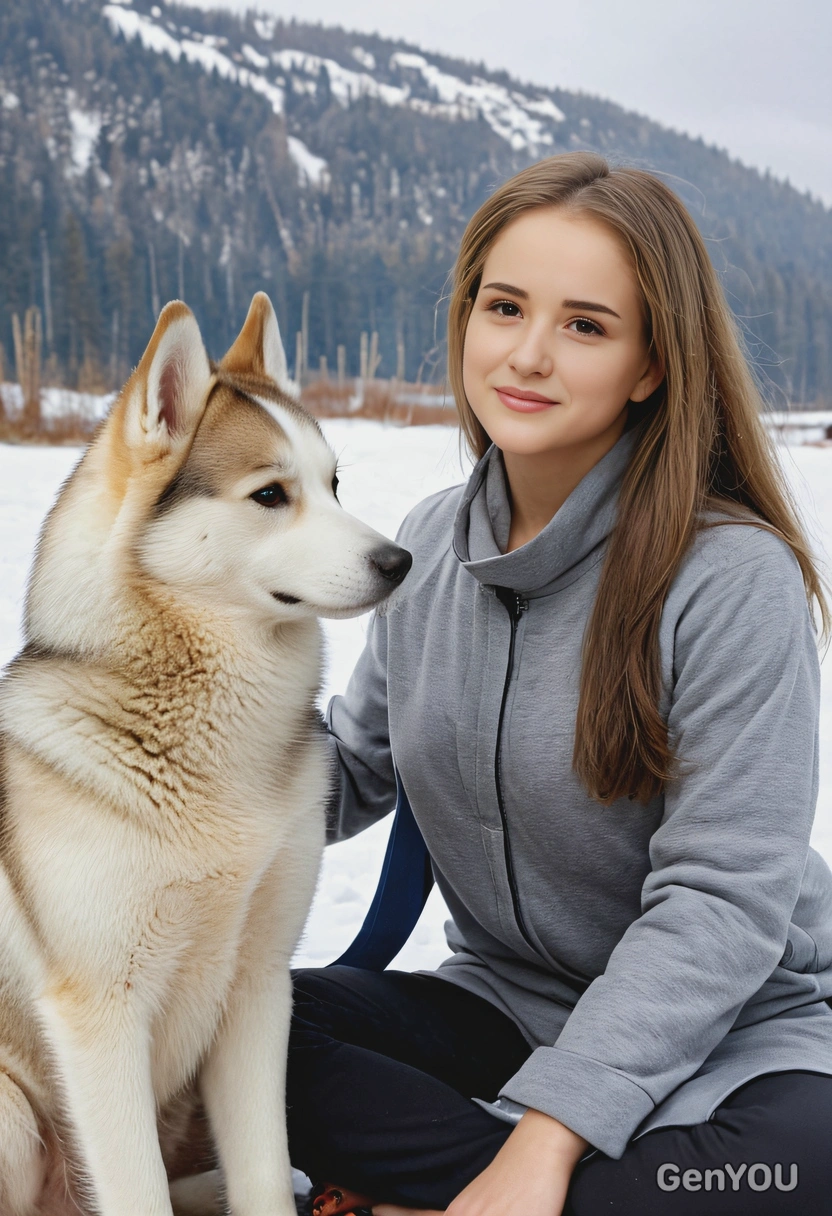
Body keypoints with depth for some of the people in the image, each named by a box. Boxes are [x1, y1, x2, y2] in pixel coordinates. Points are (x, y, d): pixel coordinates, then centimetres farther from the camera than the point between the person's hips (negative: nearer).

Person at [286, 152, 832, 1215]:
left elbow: (720, 899, -21)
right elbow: (356, 773, 10)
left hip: (726, 1031, -4)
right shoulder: (430, 546, 0)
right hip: (503, 1002, 5)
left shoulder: (733, 576, -19)